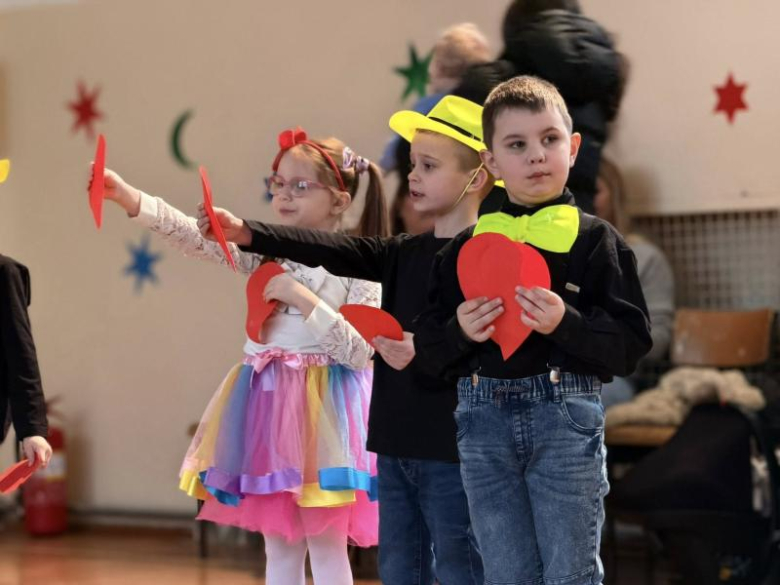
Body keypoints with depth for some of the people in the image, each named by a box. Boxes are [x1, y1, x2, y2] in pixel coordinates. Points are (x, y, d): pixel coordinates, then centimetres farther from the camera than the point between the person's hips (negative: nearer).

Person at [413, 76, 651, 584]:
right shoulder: (465, 248, 9)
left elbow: (632, 342, -5)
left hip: (566, 413, -3)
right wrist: (459, 331, -9)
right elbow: (430, 348, 11)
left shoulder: (595, 239, 0)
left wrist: (566, 324, -20)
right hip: (484, 416, 3)